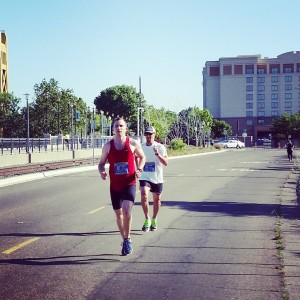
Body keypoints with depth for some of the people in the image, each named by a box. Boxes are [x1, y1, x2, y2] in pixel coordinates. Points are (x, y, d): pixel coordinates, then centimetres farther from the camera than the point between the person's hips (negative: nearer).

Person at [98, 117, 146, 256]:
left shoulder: (133, 143, -3)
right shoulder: (108, 146, 1)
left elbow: (142, 157, 12)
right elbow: (101, 163, 9)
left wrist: (139, 169, -6)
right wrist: (102, 172, -13)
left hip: (129, 183, -3)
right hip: (115, 185, 3)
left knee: (126, 210, -21)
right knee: (118, 213, 11)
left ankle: (127, 239, -5)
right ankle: (125, 240, 29)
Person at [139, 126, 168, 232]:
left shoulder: (160, 147, -5)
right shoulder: (141, 147, 4)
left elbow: (166, 163, -14)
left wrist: (157, 154, -27)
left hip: (157, 178, -1)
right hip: (144, 177, 1)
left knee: (157, 199, 9)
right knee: (144, 196, -21)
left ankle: (154, 220, 29)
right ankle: (147, 219, -8)